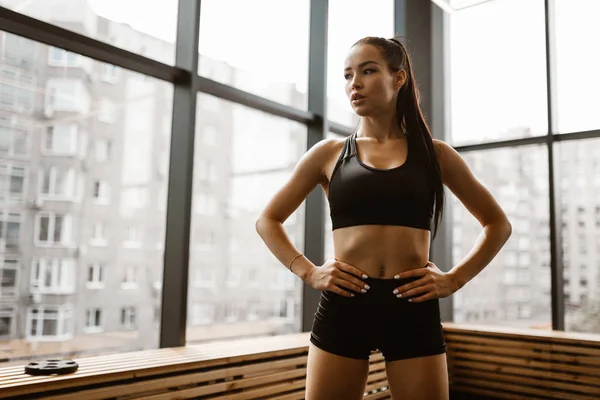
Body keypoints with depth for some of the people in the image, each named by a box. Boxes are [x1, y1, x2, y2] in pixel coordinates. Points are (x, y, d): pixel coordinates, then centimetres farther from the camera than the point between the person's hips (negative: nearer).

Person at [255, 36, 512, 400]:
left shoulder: (434, 153, 7)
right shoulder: (329, 153, 6)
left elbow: (498, 224, 15)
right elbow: (268, 221, 12)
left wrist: (454, 279, 2)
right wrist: (308, 272, -2)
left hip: (414, 309, 0)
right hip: (343, 307, 0)